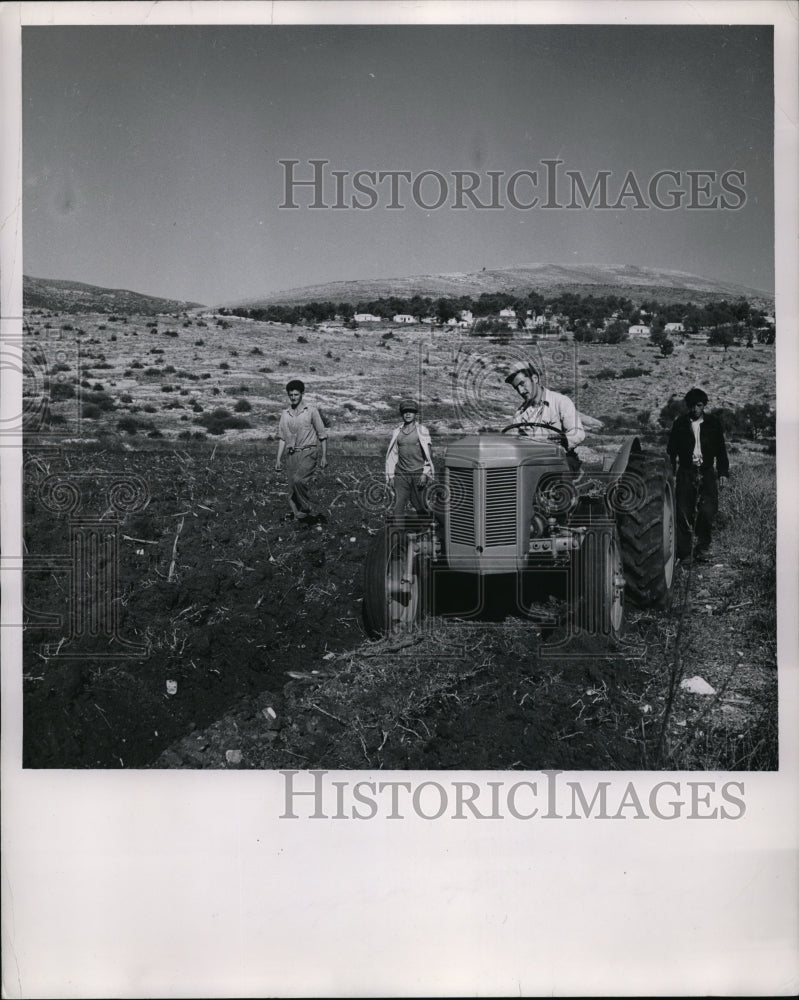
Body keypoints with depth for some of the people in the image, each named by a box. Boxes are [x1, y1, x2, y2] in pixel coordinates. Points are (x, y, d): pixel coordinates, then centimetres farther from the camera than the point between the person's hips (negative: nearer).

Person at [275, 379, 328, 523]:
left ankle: (306, 511, -11)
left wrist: (324, 456, -1)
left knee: (298, 479, -25)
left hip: (308, 452, -5)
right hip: (291, 454, 5)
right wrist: (278, 459, 9)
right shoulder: (285, 413, 11)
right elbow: (282, 438, 16)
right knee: (292, 487, -1)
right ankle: (298, 515, 5)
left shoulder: (311, 410, 0)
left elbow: (322, 435, 3)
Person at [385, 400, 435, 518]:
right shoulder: (397, 432, 10)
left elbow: (428, 454, -1)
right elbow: (392, 455, 13)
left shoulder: (422, 430, 1)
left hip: (418, 474, -2)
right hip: (401, 475, 2)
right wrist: (390, 476, 8)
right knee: (398, 505, -6)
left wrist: (425, 473, -9)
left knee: (419, 505, 3)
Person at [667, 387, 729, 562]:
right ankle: (683, 552, 3)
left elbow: (721, 449, 11)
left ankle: (702, 546, 5)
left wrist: (723, 472, 4)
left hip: (707, 473, 0)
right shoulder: (680, 424, 5)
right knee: (683, 512, -4)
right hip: (686, 473, 0)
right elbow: (671, 449, 9)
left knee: (708, 511, -12)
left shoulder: (713, 423, 6)